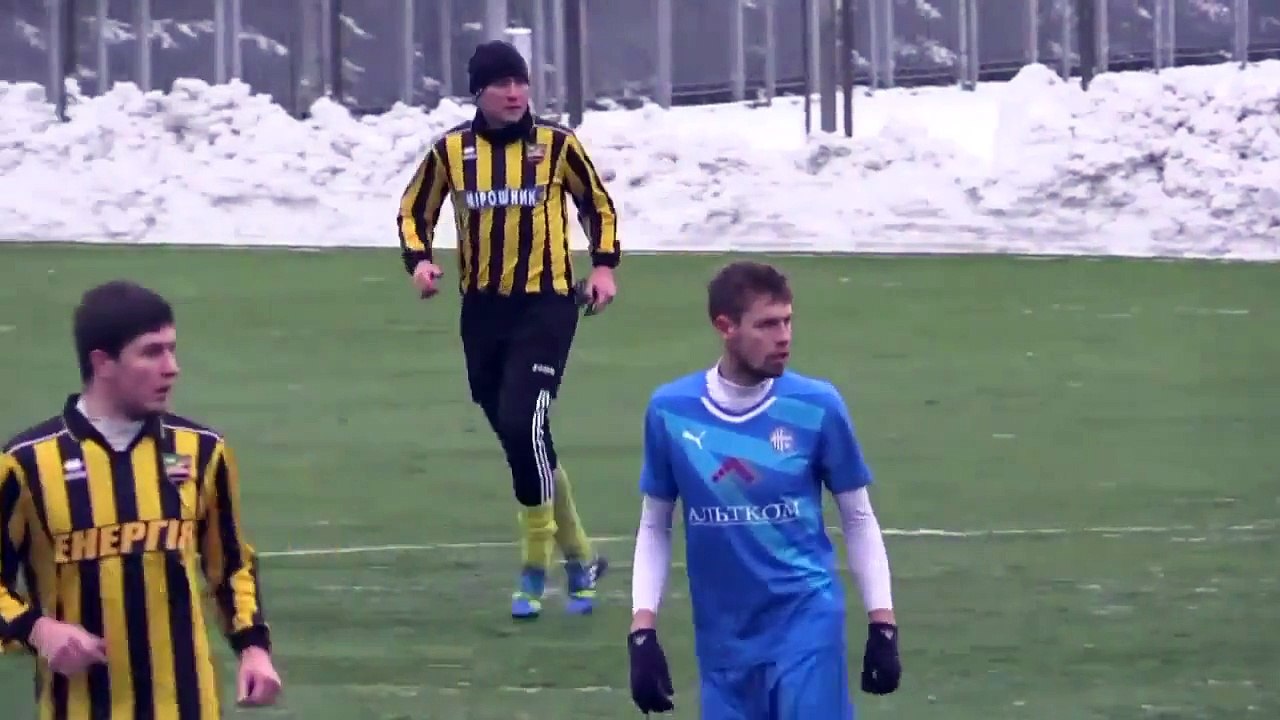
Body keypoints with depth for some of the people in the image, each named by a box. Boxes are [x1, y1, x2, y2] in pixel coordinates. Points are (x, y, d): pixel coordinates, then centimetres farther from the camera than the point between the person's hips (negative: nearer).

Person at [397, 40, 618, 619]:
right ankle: (579, 558, 25)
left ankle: (535, 569, -7)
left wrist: (604, 266, -2)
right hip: (483, 308, 4)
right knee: (516, 438, 8)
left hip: (546, 304, -3)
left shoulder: (556, 144, -2)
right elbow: (414, 211, 13)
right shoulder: (451, 151, 1)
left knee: (523, 424, -18)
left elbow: (598, 205, 11)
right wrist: (419, 260, -5)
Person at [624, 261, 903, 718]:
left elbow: (858, 518, 5)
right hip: (723, 635, 2)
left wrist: (883, 623, 1)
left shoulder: (816, 406, -6)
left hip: (807, 618, -2)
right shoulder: (670, 411, -2)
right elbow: (655, 526, 9)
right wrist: (642, 629, 2)